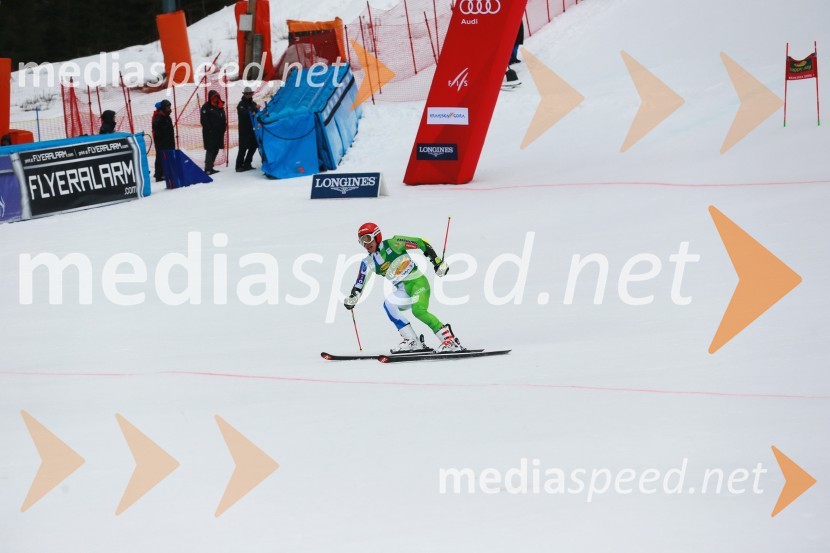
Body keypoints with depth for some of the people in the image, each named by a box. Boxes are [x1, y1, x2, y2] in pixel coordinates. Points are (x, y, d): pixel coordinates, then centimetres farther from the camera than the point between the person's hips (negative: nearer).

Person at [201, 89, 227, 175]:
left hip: (219, 132, 8)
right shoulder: (206, 107, -6)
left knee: (216, 150, 11)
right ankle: (208, 169, -10)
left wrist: (223, 128, 9)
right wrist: (209, 129, -18)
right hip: (210, 133, -8)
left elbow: (223, 119, 22)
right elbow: (204, 120, -12)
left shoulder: (220, 106, 16)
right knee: (210, 150, -10)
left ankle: (210, 167, 21)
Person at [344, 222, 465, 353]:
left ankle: (450, 340, -26)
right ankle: (413, 342, -13)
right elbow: (359, 283, 5)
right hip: (403, 290, 7)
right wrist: (352, 298, -13)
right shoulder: (368, 262, 6)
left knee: (419, 310, -27)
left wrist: (437, 261, -14)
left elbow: (421, 243, -10)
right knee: (389, 305, -16)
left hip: (418, 282, -7)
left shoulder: (393, 244, -10)